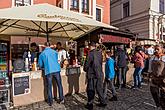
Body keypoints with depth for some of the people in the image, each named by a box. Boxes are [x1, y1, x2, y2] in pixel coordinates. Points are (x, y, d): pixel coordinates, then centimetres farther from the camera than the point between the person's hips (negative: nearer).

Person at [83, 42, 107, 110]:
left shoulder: (90, 54, -16)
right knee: (99, 89, 19)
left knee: (91, 90, 8)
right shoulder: (100, 53, 2)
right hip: (100, 74, 6)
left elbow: (87, 64, -11)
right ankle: (102, 102, 31)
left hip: (92, 74, -6)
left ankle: (90, 105, 20)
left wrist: (85, 69, 8)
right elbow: (100, 63, 8)